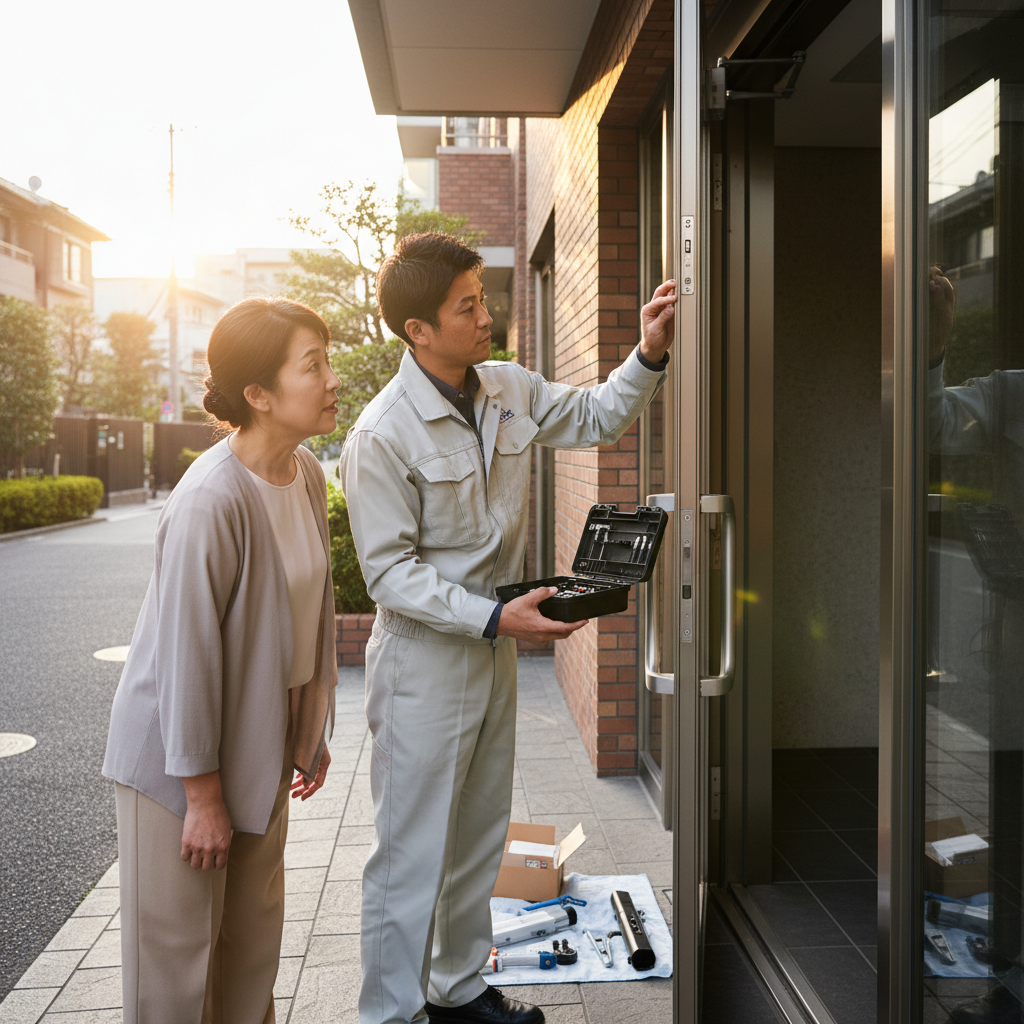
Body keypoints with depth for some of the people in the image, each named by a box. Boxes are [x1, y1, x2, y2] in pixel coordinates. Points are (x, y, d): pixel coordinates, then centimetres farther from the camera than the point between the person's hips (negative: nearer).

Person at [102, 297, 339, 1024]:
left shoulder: (308, 474, -1)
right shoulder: (211, 501, -27)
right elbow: (187, 652, -23)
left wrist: (313, 732, 14)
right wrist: (202, 794, -17)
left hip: (261, 744, 8)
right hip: (178, 751, -8)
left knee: (255, 936, 21)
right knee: (177, 946, 9)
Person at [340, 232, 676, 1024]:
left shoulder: (511, 391, 2)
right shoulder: (382, 436, -19)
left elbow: (596, 418, 17)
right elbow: (390, 572, -19)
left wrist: (650, 355, 1)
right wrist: (495, 617, -27)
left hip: (494, 649, 8)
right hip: (424, 661, -7)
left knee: (479, 838, 20)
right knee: (413, 853, 4)